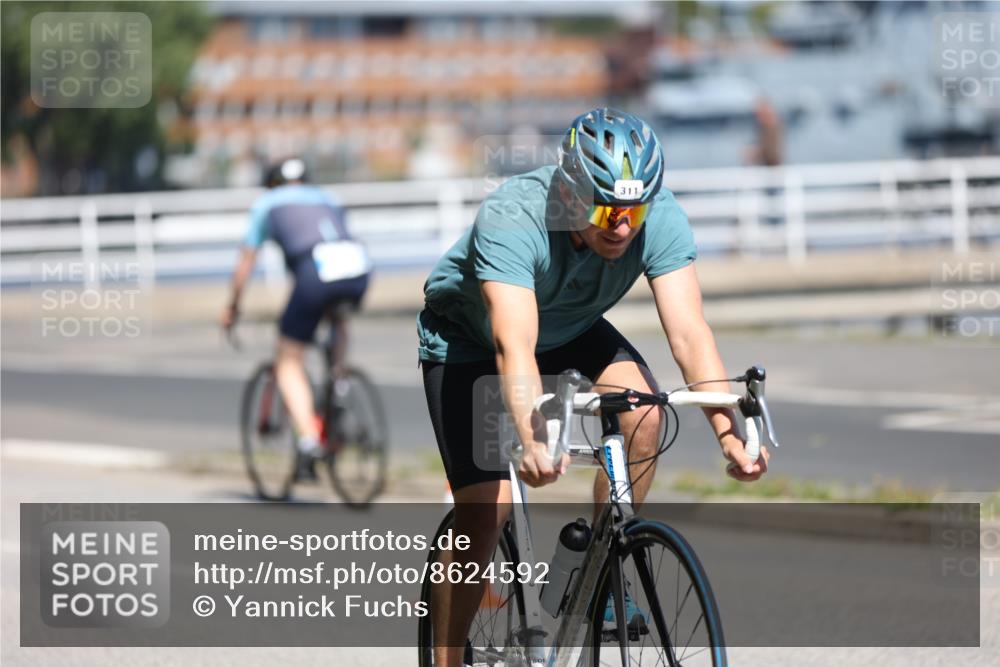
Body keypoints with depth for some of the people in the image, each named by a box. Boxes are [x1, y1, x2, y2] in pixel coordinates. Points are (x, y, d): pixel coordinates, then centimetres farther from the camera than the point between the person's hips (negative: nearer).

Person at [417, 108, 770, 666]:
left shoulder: (660, 218, -28)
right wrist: (536, 444, -65)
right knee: (485, 509, -16)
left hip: (571, 328, 4)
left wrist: (729, 433, -50)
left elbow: (689, 332, -35)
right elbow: (514, 346, -49)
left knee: (643, 412, -25)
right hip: (466, 338, -4)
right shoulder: (513, 218, -39)